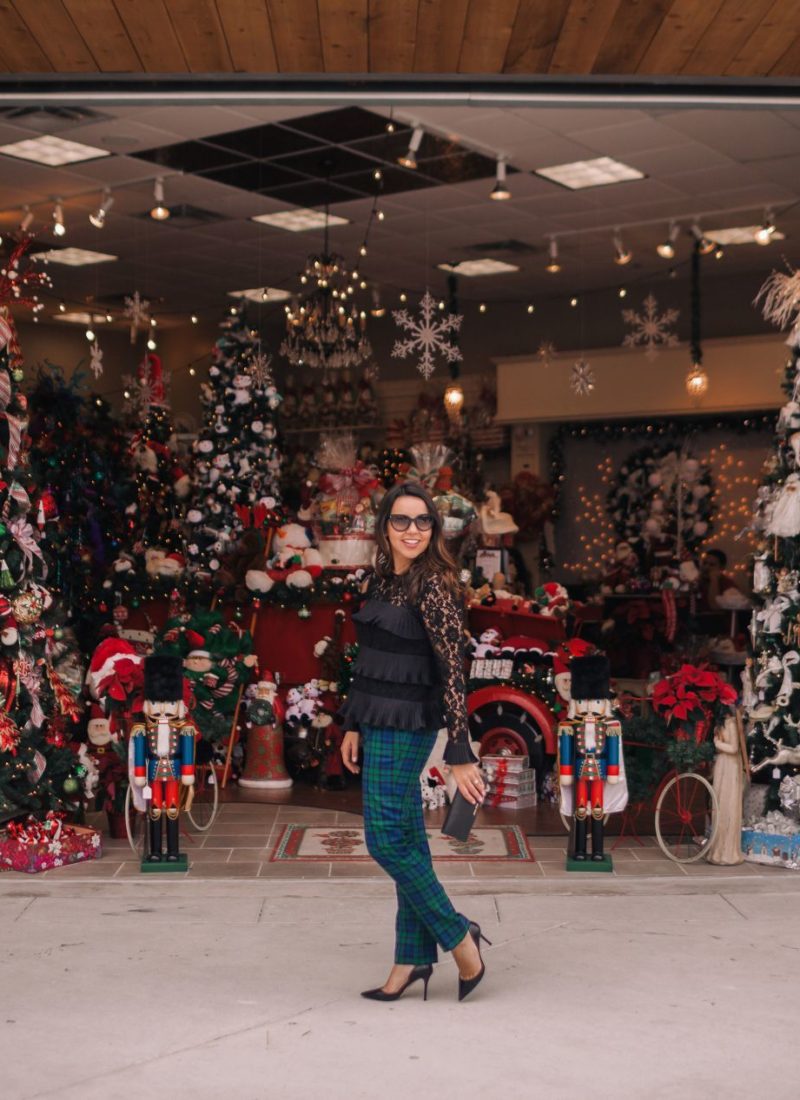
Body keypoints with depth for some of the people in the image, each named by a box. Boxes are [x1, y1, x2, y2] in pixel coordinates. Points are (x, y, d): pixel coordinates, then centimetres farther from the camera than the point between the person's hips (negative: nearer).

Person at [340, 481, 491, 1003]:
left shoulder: (433, 586, -13)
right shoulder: (382, 581, 11)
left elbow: (453, 671, -17)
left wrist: (460, 755, -21)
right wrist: (354, 725, 20)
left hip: (406, 726, -8)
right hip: (380, 725, 8)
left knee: (387, 838, -6)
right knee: (407, 841, 11)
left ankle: (459, 937, 7)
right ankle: (414, 958, 18)